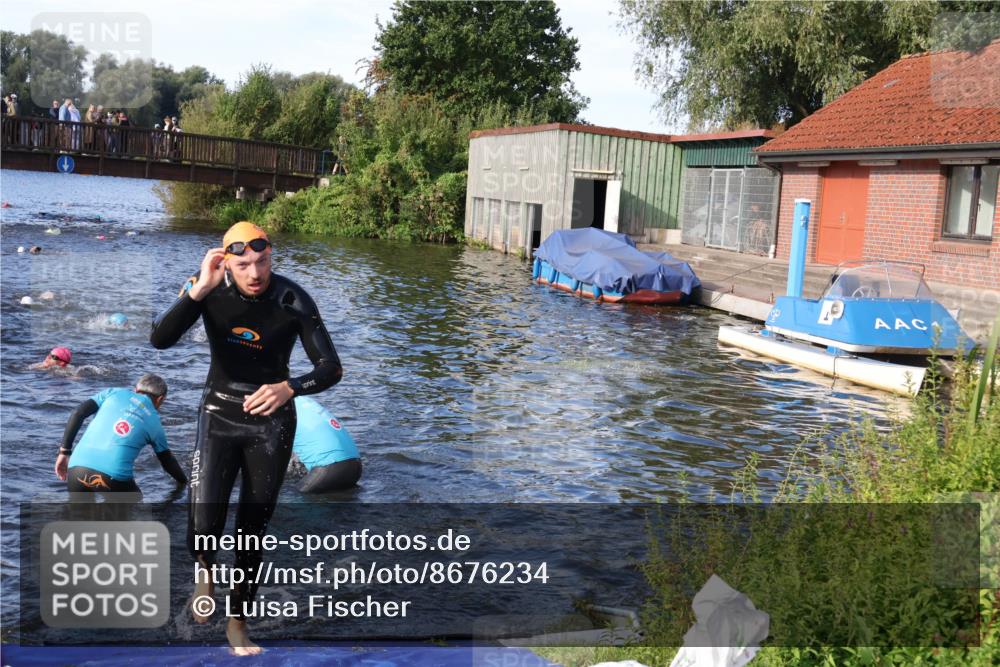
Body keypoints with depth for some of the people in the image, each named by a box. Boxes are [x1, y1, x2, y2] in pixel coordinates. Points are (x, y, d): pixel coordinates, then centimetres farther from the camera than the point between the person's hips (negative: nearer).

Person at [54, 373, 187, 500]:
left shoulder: (114, 392, 19)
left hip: (77, 468, 2)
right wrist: (184, 482, 46)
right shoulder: (155, 423, 17)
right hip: (114, 475, -2)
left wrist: (64, 451, 13)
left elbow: (78, 413, 8)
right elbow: (167, 461, 29)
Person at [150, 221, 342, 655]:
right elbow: (160, 340, -24)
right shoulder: (209, 289, -14)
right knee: (202, 532, -16)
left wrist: (289, 387, -37)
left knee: (253, 532, 9)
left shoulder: (293, 301, -18)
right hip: (219, 415, 0)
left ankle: (238, 623, 31)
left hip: (271, 421, 0)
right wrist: (198, 290, -36)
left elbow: (331, 369, -17)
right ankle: (205, 572, 22)